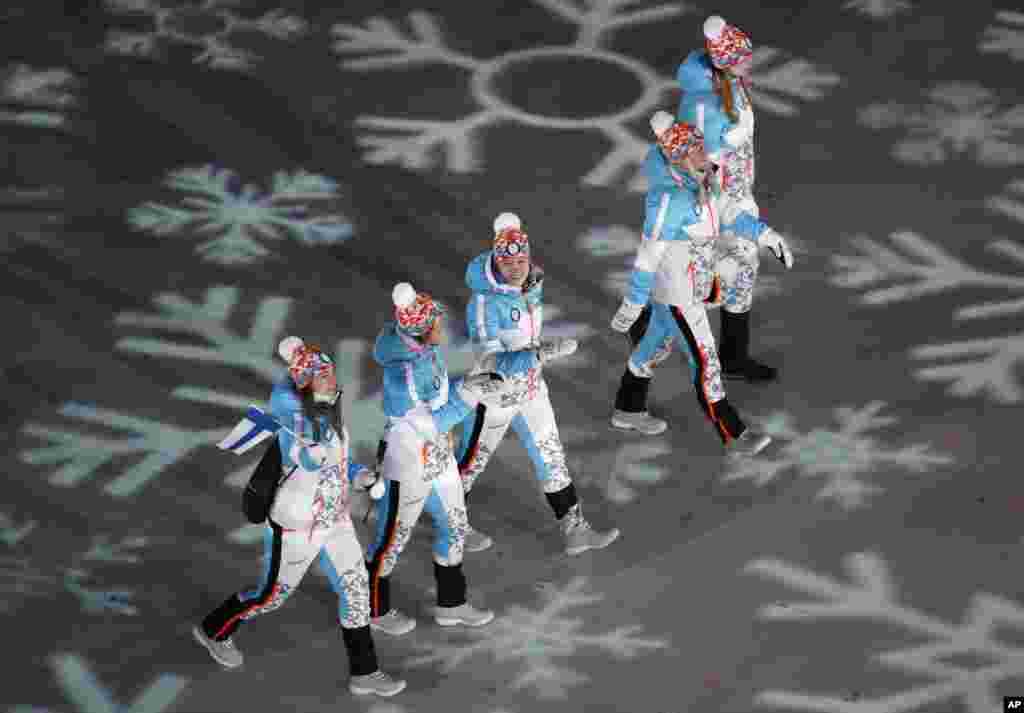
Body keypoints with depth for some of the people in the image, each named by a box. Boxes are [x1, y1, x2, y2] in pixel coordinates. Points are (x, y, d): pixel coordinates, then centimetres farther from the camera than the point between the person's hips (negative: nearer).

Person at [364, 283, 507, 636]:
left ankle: (450, 604, 38)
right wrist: (467, 393, -29)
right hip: (407, 463, -8)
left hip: (438, 453, 8)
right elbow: (431, 424, -27)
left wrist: (470, 384, -5)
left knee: (454, 527, 20)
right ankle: (374, 609, 34)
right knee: (393, 538, 12)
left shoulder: (426, 345, -8)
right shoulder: (401, 372, -34)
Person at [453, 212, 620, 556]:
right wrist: (541, 353, -40)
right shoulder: (484, 302, -30)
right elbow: (490, 364, -32)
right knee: (471, 462, 13)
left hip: (531, 389, 7)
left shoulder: (532, 282, -7)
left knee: (550, 456, 12)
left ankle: (575, 529, 21)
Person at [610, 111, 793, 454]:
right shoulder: (668, 197, -32)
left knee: (658, 343, 25)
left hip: (695, 280, 9)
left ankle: (628, 410, 44)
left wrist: (764, 234, -1)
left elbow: (726, 211, 9)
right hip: (676, 293, -9)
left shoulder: (700, 177, -5)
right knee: (705, 361, 2)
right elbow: (648, 255, -26)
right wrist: (632, 304, -20)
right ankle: (733, 434, 14)